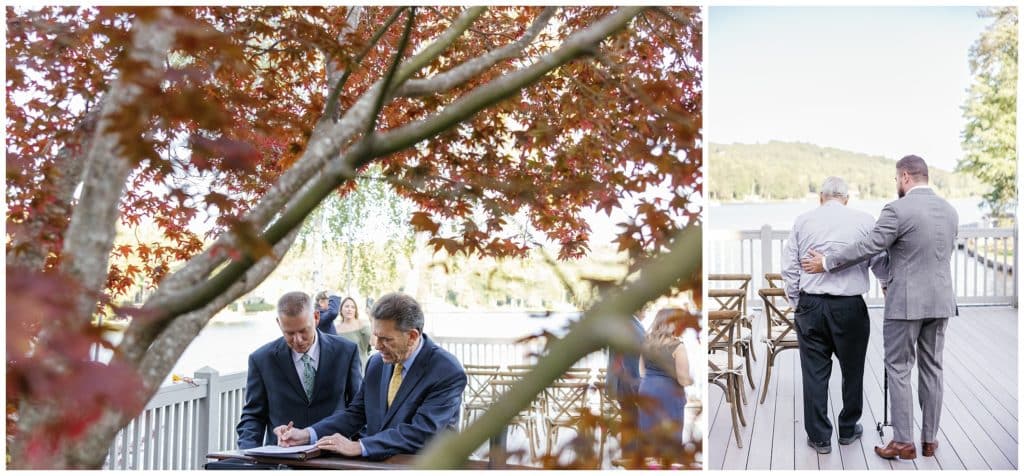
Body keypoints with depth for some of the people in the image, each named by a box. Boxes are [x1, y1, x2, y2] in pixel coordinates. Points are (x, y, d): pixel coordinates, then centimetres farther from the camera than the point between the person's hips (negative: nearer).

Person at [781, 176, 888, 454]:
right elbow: (880, 262, 4)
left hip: (810, 305, 1)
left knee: (815, 373, 6)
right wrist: (888, 284, 25)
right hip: (850, 307, -1)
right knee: (852, 370, 16)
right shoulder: (864, 221, -1)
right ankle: (848, 430, 29)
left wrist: (795, 303, 14)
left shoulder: (803, 221, 4)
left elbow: (789, 268, 3)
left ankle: (819, 437, 11)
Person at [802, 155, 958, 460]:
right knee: (931, 368, 12)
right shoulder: (950, 211, 8)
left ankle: (904, 441, 5)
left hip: (906, 302, -6)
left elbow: (868, 247, -14)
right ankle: (930, 439, 18)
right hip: (940, 301, 6)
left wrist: (826, 263, -2)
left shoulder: (898, 210, -15)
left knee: (898, 369, 2)